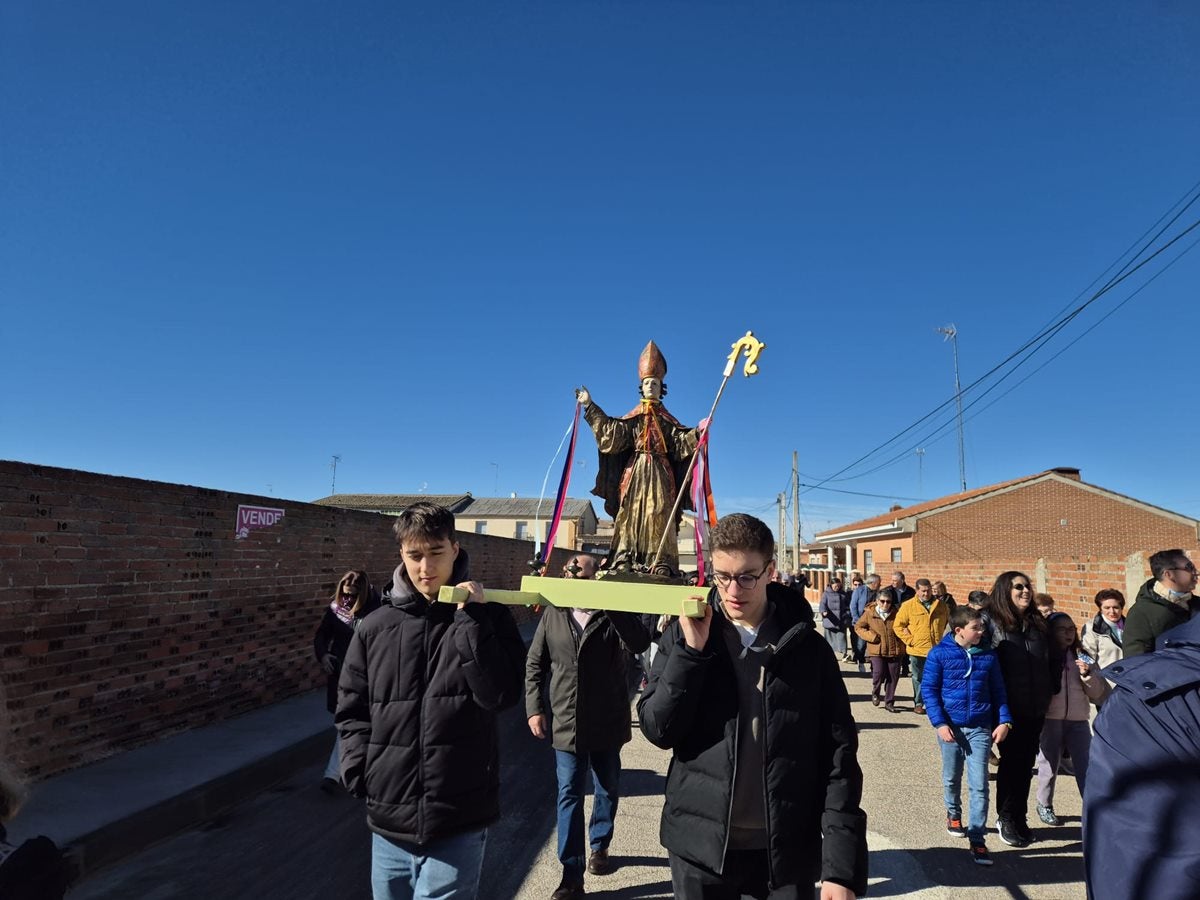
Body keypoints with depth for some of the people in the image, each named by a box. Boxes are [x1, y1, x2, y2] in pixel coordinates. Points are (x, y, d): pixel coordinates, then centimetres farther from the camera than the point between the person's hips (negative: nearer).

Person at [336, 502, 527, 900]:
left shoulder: (488, 615, -3)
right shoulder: (377, 626, 3)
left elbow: (502, 694, -15)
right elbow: (352, 709, 9)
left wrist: (470, 619, -18)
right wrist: (360, 771, -4)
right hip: (390, 820, 3)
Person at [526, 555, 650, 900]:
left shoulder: (614, 612, -8)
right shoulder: (553, 614, -1)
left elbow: (639, 643, -27)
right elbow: (535, 663, 6)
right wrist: (534, 708, 0)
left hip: (608, 724, 0)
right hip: (566, 723, 1)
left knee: (608, 790, 18)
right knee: (569, 796, 3)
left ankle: (599, 846, 42)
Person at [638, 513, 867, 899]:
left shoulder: (808, 648, -4)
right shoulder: (685, 636, -3)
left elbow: (838, 755, -3)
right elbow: (658, 730, -7)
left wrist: (842, 865, -8)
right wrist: (692, 650, -18)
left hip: (788, 851, 0)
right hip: (700, 846, 0)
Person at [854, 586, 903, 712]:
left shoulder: (896, 613, 1)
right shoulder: (869, 613, -1)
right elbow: (858, 627, 6)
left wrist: (902, 646, 0)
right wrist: (871, 636, -7)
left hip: (894, 650, 2)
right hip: (877, 650, -2)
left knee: (893, 677, 4)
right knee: (879, 673, -13)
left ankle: (889, 702, 22)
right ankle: (875, 693, 19)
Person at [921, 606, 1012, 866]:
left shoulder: (988, 656, 0)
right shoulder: (939, 654, -8)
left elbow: (998, 691, 8)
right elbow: (929, 689, -6)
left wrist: (1004, 721, -2)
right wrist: (939, 723, -13)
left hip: (980, 728, 1)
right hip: (951, 727, -1)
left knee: (979, 785, -4)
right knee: (952, 779, 17)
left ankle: (977, 840, 2)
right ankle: (953, 814, 43)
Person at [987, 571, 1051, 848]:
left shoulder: (1037, 624, 8)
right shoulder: (994, 624, -11)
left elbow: (1047, 663, 16)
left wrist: (1046, 698, 10)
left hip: (1035, 710, 5)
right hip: (1009, 709, -5)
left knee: (1026, 764, 12)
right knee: (1011, 763, 4)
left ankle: (1020, 818, 25)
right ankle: (1007, 820, 18)